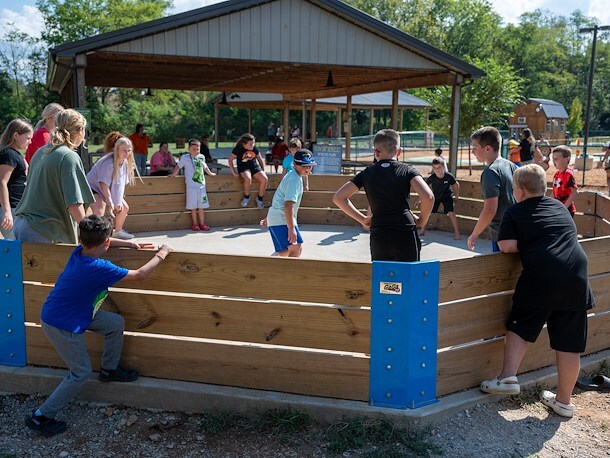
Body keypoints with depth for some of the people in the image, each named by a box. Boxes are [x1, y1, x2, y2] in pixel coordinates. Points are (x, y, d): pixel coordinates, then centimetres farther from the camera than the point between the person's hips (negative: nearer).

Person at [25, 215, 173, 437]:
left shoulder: (78, 252, -9)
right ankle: (41, 417, 12)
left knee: (116, 323, 12)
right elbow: (140, 275, -22)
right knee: (81, 373, 3)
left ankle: (109, 369, 30)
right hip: (61, 326, -8)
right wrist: (161, 254, -8)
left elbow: (95, 243, 17)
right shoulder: (99, 268, -31)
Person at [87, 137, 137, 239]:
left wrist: (119, 201, -2)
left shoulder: (125, 163, -6)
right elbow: (103, 184, -30)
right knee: (99, 211, -30)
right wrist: (110, 202, -29)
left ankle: (117, 231, 31)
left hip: (110, 191, 9)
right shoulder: (108, 163, -30)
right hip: (94, 188, -9)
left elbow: (121, 183, 1)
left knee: (124, 208, 12)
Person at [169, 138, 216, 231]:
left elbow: (205, 166, 27)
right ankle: (195, 224, 11)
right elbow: (178, 166, 6)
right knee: (193, 206, 1)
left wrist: (210, 173, 38)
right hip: (191, 186, -4)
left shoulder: (201, 157, 10)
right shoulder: (185, 157, -3)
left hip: (201, 185, 4)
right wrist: (174, 173, -2)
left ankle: (202, 223, 15)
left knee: (201, 206, 8)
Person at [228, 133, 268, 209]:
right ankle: (246, 197, -12)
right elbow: (230, 159, -5)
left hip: (255, 167, 4)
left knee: (265, 179, -22)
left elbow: (260, 160, 14)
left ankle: (260, 198, -2)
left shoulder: (255, 149, 0)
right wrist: (233, 172, -11)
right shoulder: (238, 149, -11)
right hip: (243, 168, -4)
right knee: (248, 178, -38)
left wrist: (263, 171, 11)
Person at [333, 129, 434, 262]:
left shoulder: (367, 173, 8)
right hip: (406, 236, -2)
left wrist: (362, 219, 10)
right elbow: (428, 197, -14)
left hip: (378, 238, 2)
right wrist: (422, 221, 3)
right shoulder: (407, 170, 1)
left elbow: (338, 197, 7)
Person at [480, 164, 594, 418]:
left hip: (541, 277, -4)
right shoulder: (560, 206, 19)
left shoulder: (514, 212, 5)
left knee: (520, 326, 14)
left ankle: (508, 376, 3)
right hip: (577, 278, 4)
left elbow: (507, 246, -5)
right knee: (569, 342, 7)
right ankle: (564, 400, 17)